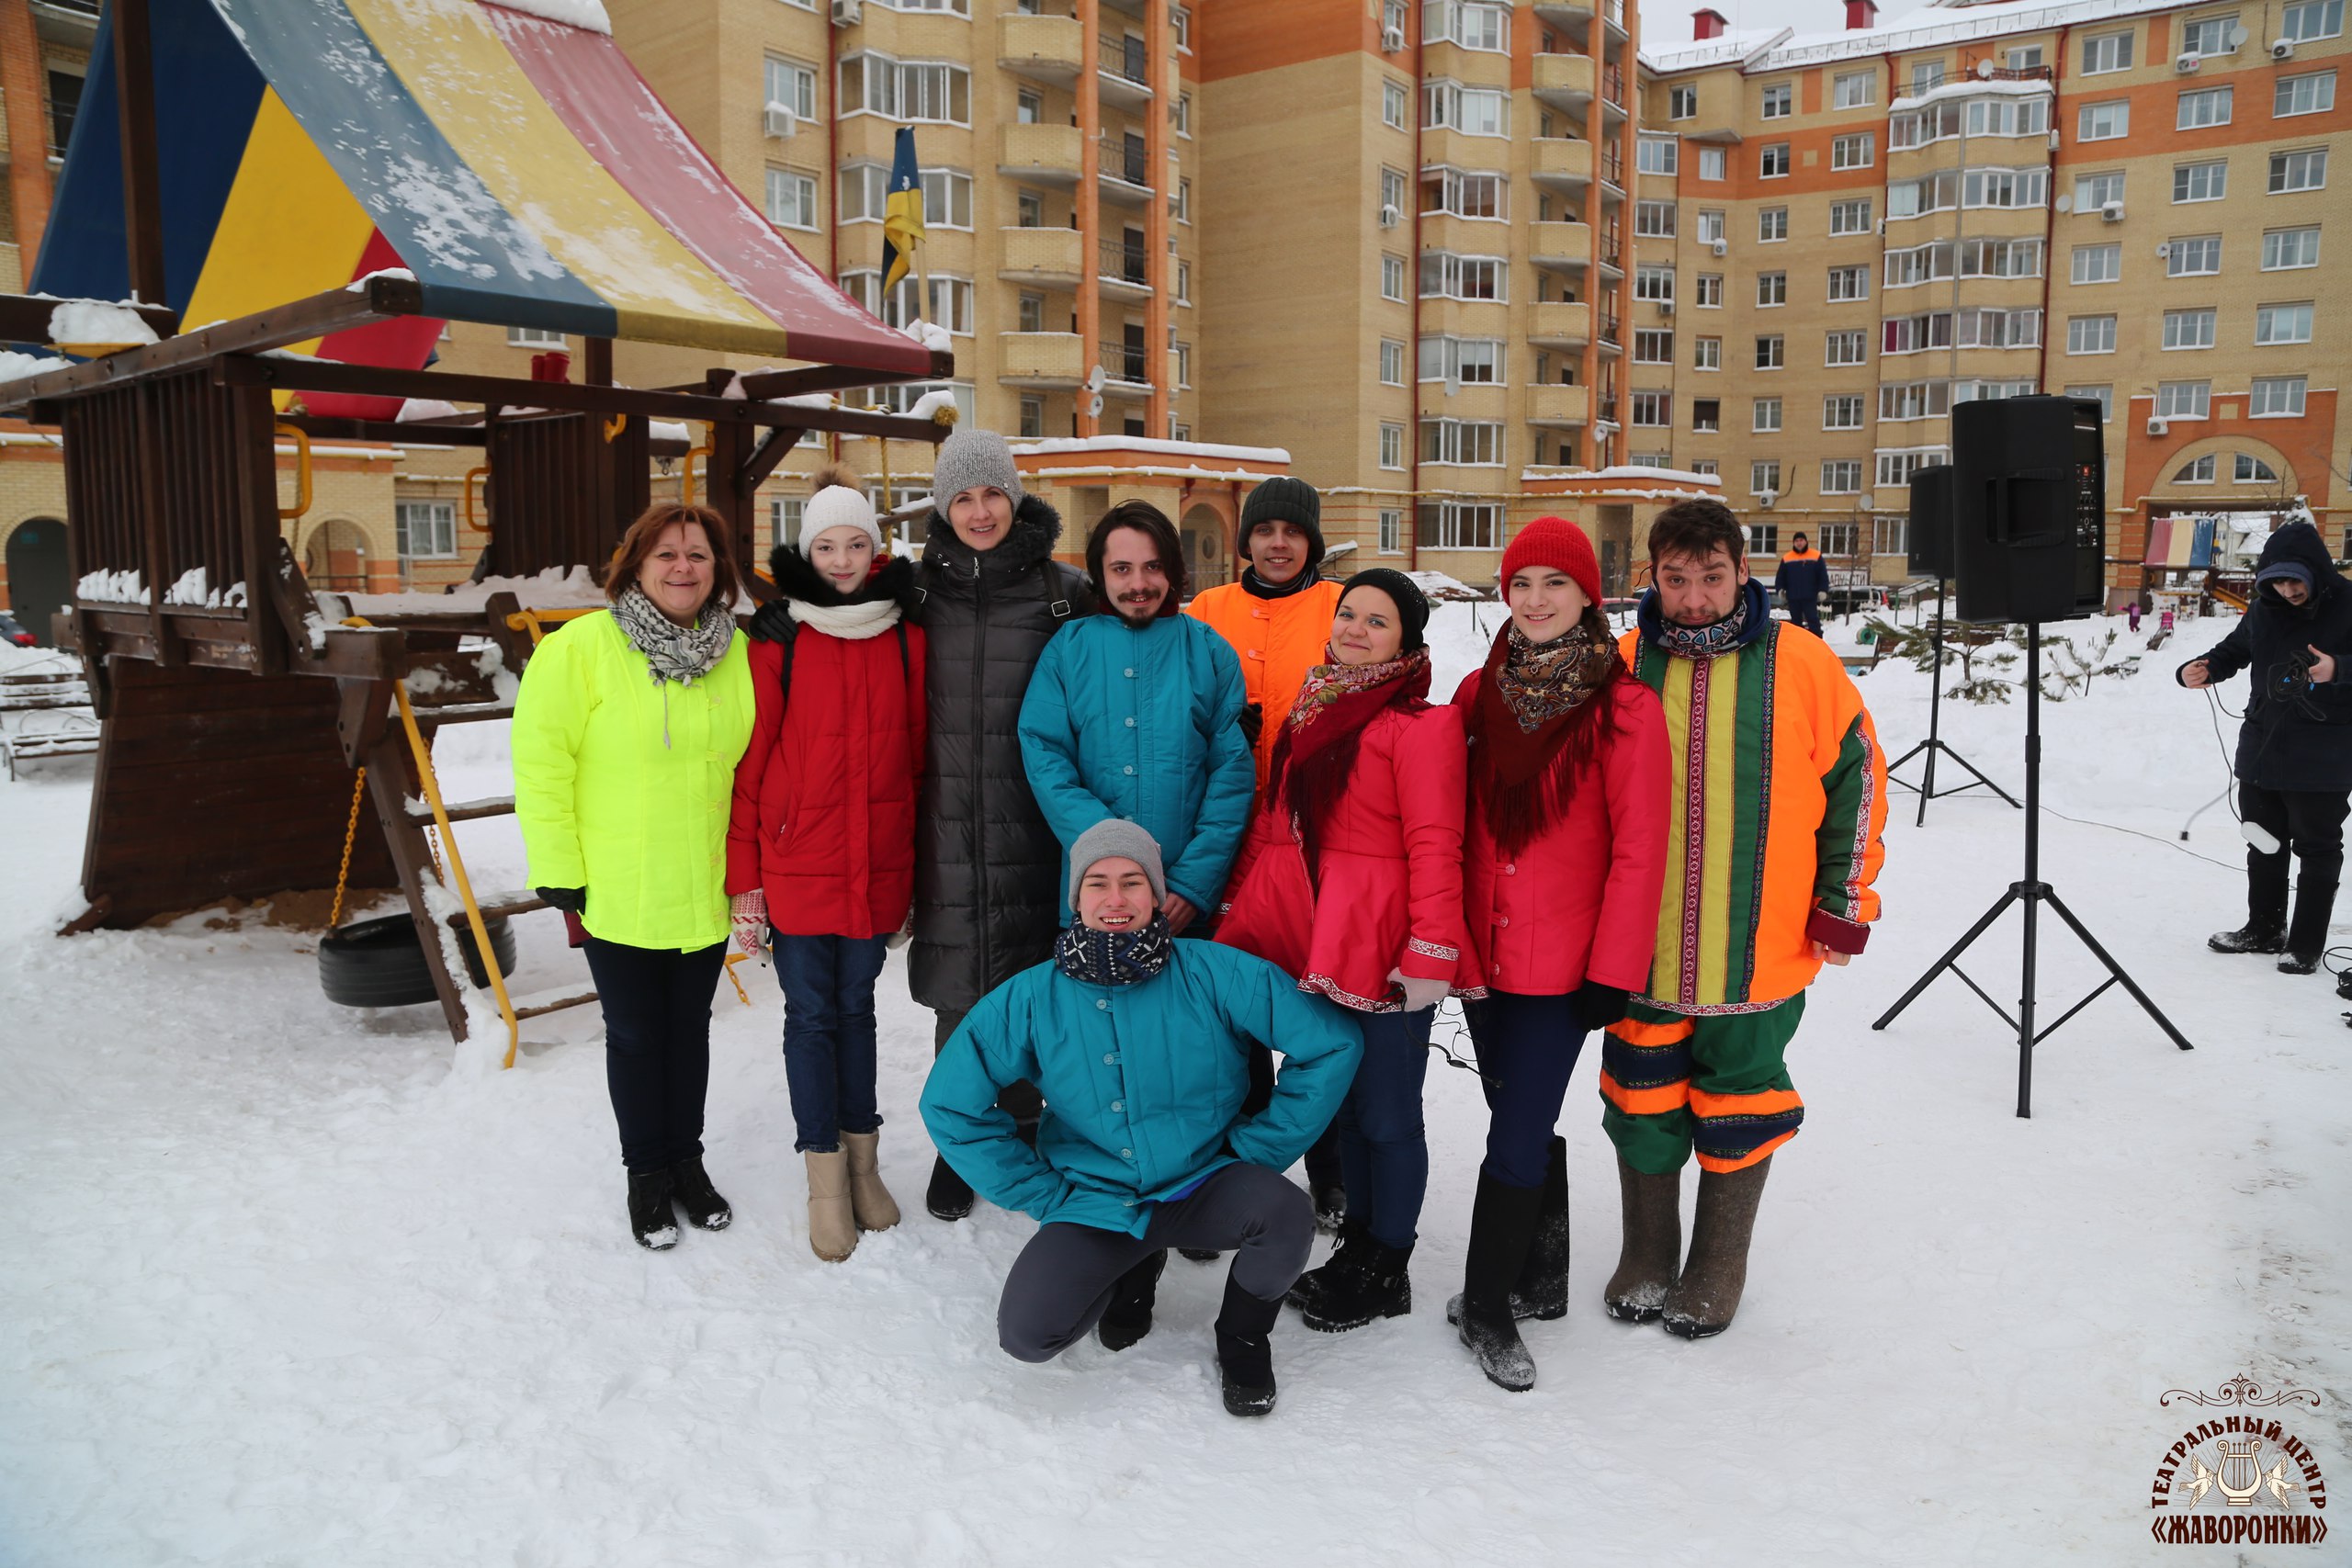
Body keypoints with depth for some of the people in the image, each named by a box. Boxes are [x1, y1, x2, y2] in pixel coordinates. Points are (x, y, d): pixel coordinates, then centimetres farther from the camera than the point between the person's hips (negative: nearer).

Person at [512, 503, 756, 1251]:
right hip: (618, 896, -3)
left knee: (690, 1027, 17)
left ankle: (687, 1159, 35)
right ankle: (647, 1172, 29)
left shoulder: (739, 654, 0)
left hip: (709, 894, 3)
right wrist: (558, 868, -13)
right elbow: (541, 761, -12)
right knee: (635, 1035, 11)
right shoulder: (581, 648, -12)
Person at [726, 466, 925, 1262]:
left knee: (856, 1007, 15)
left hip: (876, 868, 2)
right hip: (795, 868, -2)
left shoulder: (905, 637, 3)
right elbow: (748, 765, -4)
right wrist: (744, 881, -5)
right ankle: (826, 1177, 17)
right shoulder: (777, 639, -4)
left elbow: (916, 755, 7)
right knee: (812, 1015, 6)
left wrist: (913, 867, 8)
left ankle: (863, 1158, 27)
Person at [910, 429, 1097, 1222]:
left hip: (1032, 830, -1)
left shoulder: (1064, 593, -1)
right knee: (957, 992, 7)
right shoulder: (922, 591, 6)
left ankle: (1019, 1133, 26)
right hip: (949, 832, 2)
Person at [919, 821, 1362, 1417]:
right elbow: (949, 1105, 0)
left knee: (1286, 1216, -31)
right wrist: (1045, 1194, -3)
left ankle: (1243, 1335, 5)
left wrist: (1257, 1151, -7)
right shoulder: (1030, 999, -8)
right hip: (1095, 1205, 1)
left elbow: (1332, 1043, -9)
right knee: (1027, 1333, -20)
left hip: (1205, 1184, -1)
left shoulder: (1214, 974, -13)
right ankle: (1132, 1272, 16)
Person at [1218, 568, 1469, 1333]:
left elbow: (1435, 845, -15)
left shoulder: (1421, 723, -10)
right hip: (1310, 945, 7)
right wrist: (1241, 910, 13)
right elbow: (1271, 822, 18)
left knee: (1385, 1115, 6)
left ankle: (1384, 1273, 23)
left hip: (1381, 947, -7)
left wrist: (1429, 954, -20)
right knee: (1343, 1100, 19)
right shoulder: (1310, 711, 15)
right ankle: (1356, 1246, 35)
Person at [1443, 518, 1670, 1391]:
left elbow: (1638, 850, -9)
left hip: (1563, 964, -5)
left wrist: (1613, 971, -11)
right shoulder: (1481, 693, 6)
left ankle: (1487, 1306, 16)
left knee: (1516, 1141, -2)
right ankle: (1539, 1283, 35)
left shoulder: (1624, 706, -9)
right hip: (1484, 952, 5)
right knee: (1525, 1129, 17)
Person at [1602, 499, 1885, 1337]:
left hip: (1761, 948, -1)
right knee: (1642, 1104, 13)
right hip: (1639, 945, 2)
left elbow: (1857, 776, 3)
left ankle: (1718, 1269, 32)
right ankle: (1646, 1258, 34)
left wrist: (1844, 901, 2)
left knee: (1738, 1104, 12)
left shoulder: (1803, 664, -6)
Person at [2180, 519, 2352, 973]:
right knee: (2264, 845, 17)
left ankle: (2306, 945, 15)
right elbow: (2235, 650, 15)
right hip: (2262, 749, 6)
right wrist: (2201, 669, -4)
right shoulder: (2264, 609, 3)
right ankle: (2263, 930, 32)